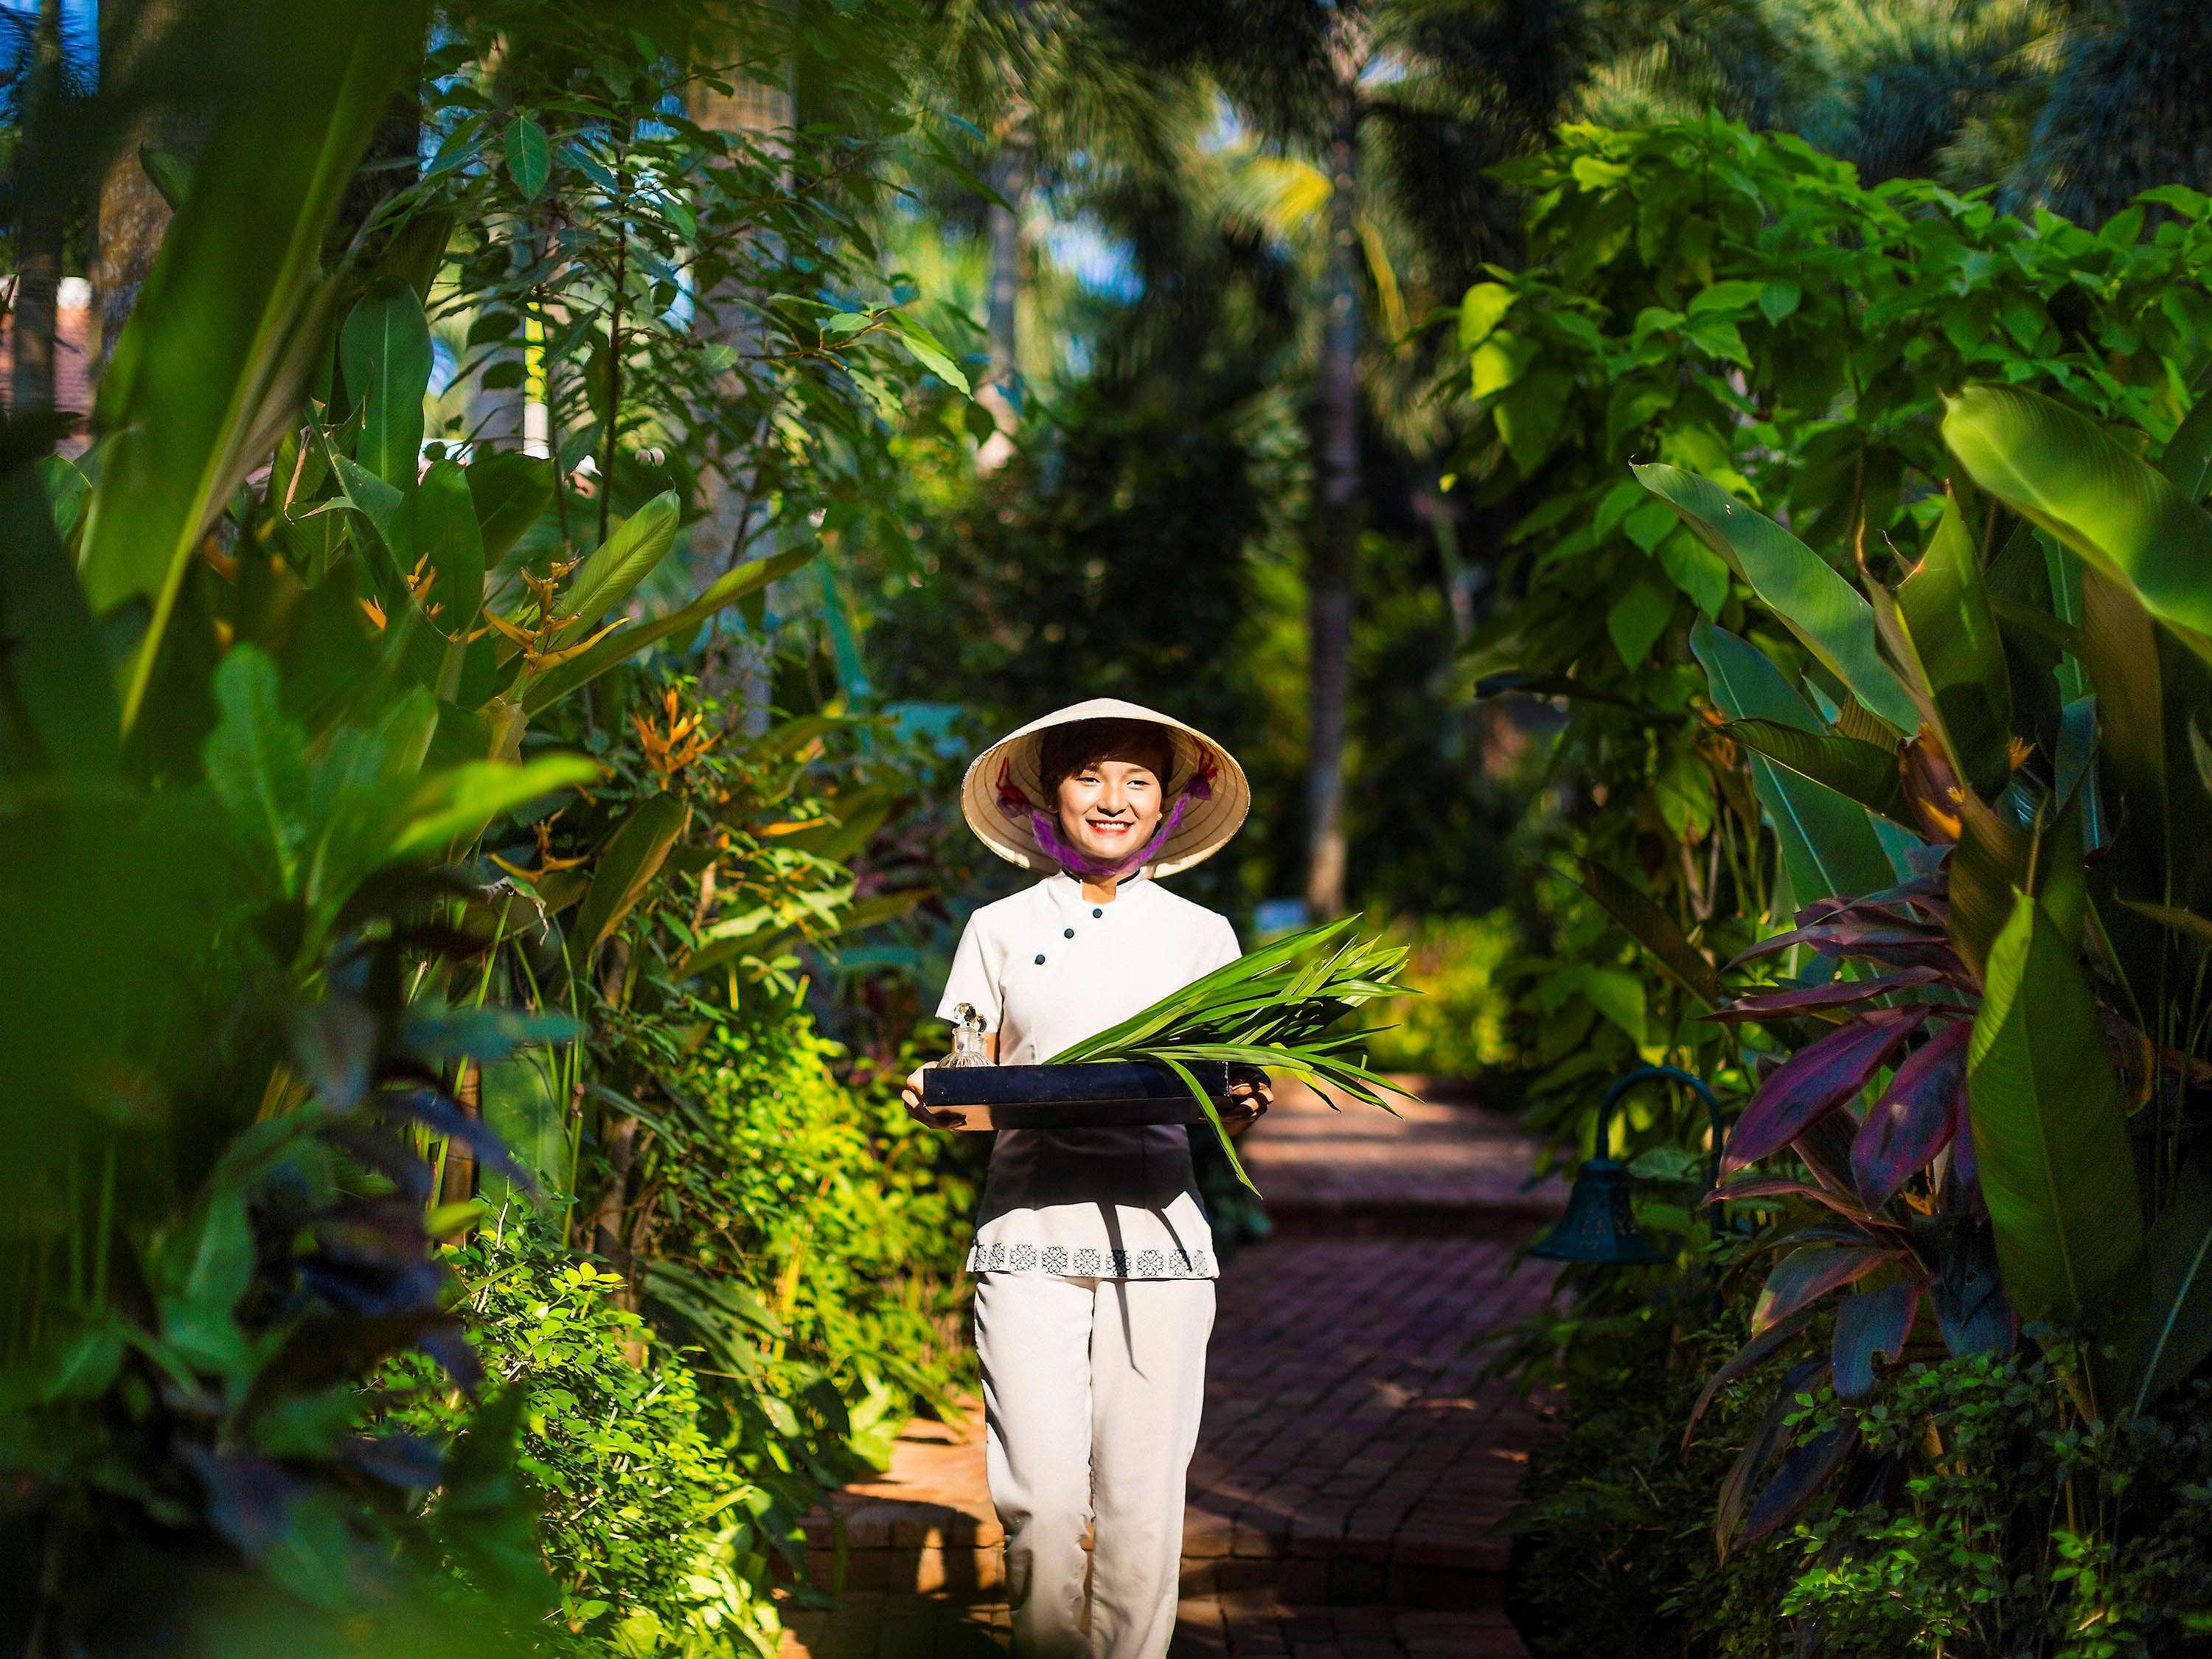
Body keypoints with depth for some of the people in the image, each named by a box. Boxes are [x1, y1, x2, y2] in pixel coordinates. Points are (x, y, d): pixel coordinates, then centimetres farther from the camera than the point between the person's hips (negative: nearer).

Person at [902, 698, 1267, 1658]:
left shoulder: (1201, 936, 14)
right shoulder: (1001, 931, 13)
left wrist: (1238, 1104, -11)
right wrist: (933, 1099, -10)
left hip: (1155, 1229, 1)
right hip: (1029, 1234, 0)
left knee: (1141, 1498, -6)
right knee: (1041, 1493, -10)